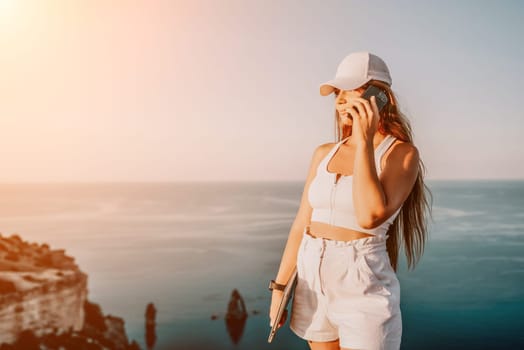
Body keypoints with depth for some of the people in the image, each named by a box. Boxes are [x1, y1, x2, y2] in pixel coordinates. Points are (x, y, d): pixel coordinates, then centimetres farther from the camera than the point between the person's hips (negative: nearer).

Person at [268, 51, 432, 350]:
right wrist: (279, 286, 5)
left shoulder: (402, 153, -9)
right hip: (313, 281, 5)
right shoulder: (324, 154, 6)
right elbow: (302, 223, 8)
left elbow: (370, 216, -25)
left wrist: (364, 141, -19)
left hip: (363, 288, -5)